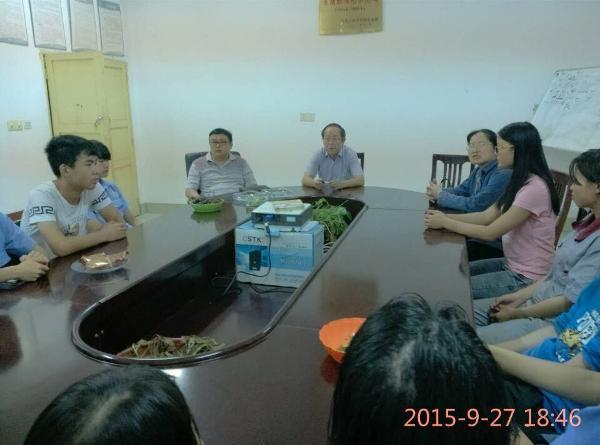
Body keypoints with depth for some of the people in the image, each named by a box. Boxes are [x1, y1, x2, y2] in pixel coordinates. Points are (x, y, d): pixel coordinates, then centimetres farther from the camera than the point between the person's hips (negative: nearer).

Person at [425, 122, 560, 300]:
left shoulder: (534, 188, -25)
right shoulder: (519, 182, 7)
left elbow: (491, 232, -22)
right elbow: (486, 216, 5)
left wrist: (445, 223, -15)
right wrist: (445, 216, -7)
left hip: (527, 277, -9)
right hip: (512, 264, 9)